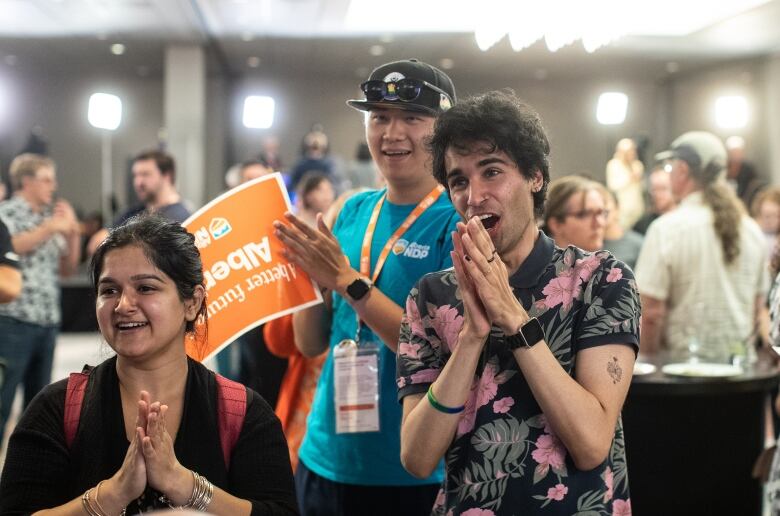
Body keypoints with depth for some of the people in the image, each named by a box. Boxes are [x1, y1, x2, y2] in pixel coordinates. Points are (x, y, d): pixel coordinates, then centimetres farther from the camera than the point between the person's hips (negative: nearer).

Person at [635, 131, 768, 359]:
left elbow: (650, 312, -14)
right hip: (740, 362, 5)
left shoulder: (666, 229, -12)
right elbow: (758, 308, 13)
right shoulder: (751, 229, 5)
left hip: (684, 359, -5)